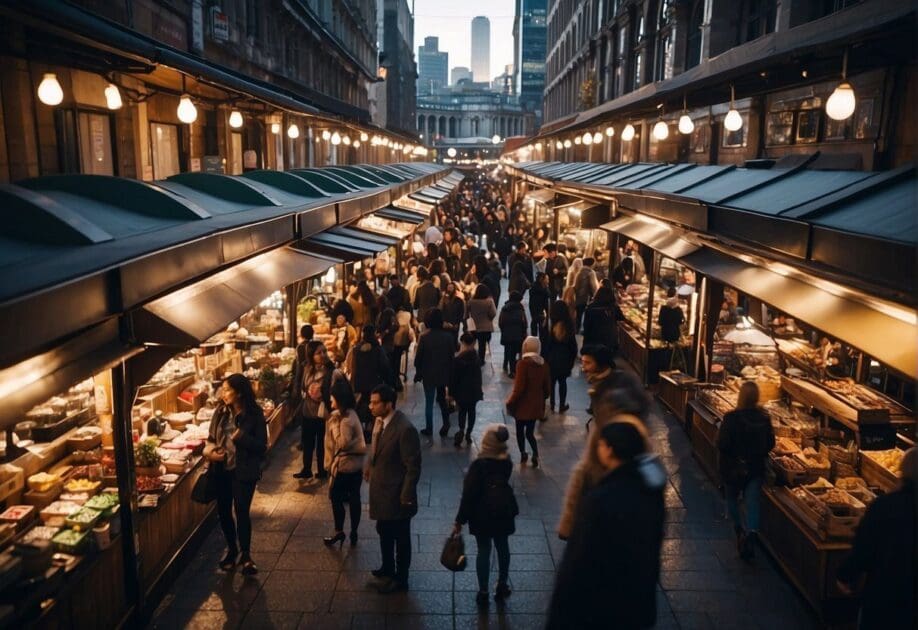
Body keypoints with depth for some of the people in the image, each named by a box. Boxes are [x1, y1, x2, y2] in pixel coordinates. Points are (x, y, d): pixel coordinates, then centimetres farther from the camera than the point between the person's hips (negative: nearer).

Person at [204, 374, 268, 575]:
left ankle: (245, 555, 17)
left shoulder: (255, 414, -12)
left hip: (244, 472, -4)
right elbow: (211, 438, 10)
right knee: (223, 511, 13)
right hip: (221, 469, 5)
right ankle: (231, 549, 35)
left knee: (242, 512, -2)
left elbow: (262, 446, -12)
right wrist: (209, 451, -11)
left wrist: (241, 437, -26)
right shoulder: (221, 412, 0)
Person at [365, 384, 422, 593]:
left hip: (396, 494, -8)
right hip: (380, 490, 8)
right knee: (384, 531, 26)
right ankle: (388, 568, 47)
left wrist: (406, 496, -19)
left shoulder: (405, 429, -28)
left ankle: (400, 579, 30)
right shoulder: (379, 420, -3)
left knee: (400, 537, 12)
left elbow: (413, 466, -22)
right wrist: (369, 465, 3)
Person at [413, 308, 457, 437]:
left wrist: (418, 372, 4)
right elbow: (452, 354, -4)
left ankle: (429, 429, 18)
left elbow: (418, 357, -11)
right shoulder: (448, 336, -11)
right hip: (444, 373, 2)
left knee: (429, 402, 10)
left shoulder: (424, 337, -16)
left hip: (428, 374, -2)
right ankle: (446, 423, 14)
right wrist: (450, 372, 9)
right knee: (442, 398, 23)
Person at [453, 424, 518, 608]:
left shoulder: (479, 465, -21)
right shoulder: (507, 462, -6)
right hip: (503, 511, 4)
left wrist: (460, 520, -11)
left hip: (483, 514, -4)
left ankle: (483, 592, 15)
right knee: (502, 548, 18)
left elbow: (469, 494, -19)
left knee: (484, 551, 8)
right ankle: (502, 586, 33)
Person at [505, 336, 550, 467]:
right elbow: (547, 388, 5)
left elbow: (519, 388, -19)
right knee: (530, 432, 13)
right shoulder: (543, 364, -1)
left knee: (520, 431, 14)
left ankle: (523, 454, 20)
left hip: (523, 405, -5)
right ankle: (535, 454, -4)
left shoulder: (523, 363, -18)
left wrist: (510, 402, -6)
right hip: (537, 405, 5)